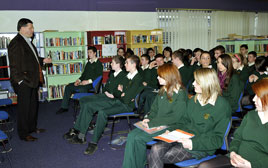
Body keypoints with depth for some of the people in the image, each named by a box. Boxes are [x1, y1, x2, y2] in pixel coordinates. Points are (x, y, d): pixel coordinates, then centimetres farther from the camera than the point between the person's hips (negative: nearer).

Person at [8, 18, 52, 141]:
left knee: (33, 105, 19)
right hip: (23, 82, -10)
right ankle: (23, 134, 14)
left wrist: (43, 61, 10)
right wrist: (20, 80, -20)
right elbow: (14, 65, -18)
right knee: (24, 108, 1)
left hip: (32, 80, 10)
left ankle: (32, 127, 35)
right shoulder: (16, 43, -16)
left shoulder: (27, 41, 14)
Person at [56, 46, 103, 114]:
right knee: (68, 87, -4)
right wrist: (79, 80, 5)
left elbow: (99, 76, -15)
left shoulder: (98, 63, -5)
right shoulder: (88, 63, 21)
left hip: (91, 83, -8)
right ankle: (64, 107, 0)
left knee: (81, 89, -37)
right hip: (84, 82, 8)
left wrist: (88, 81, -22)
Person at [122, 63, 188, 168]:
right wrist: (148, 118, -4)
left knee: (139, 138, -21)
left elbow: (175, 117, -17)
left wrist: (152, 123, -18)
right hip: (155, 124, 7)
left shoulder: (180, 94, -11)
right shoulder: (163, 91, 13)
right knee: (131, 136, -14)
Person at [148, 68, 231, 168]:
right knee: (155, 149, -22)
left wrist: (193, 143, -23)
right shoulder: (193, 100, 12)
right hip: (183, 137, 7)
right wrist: (170, 130, 2)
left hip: (201, 147, -6)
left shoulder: (222, 106, -10)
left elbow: (218, 139, -12)